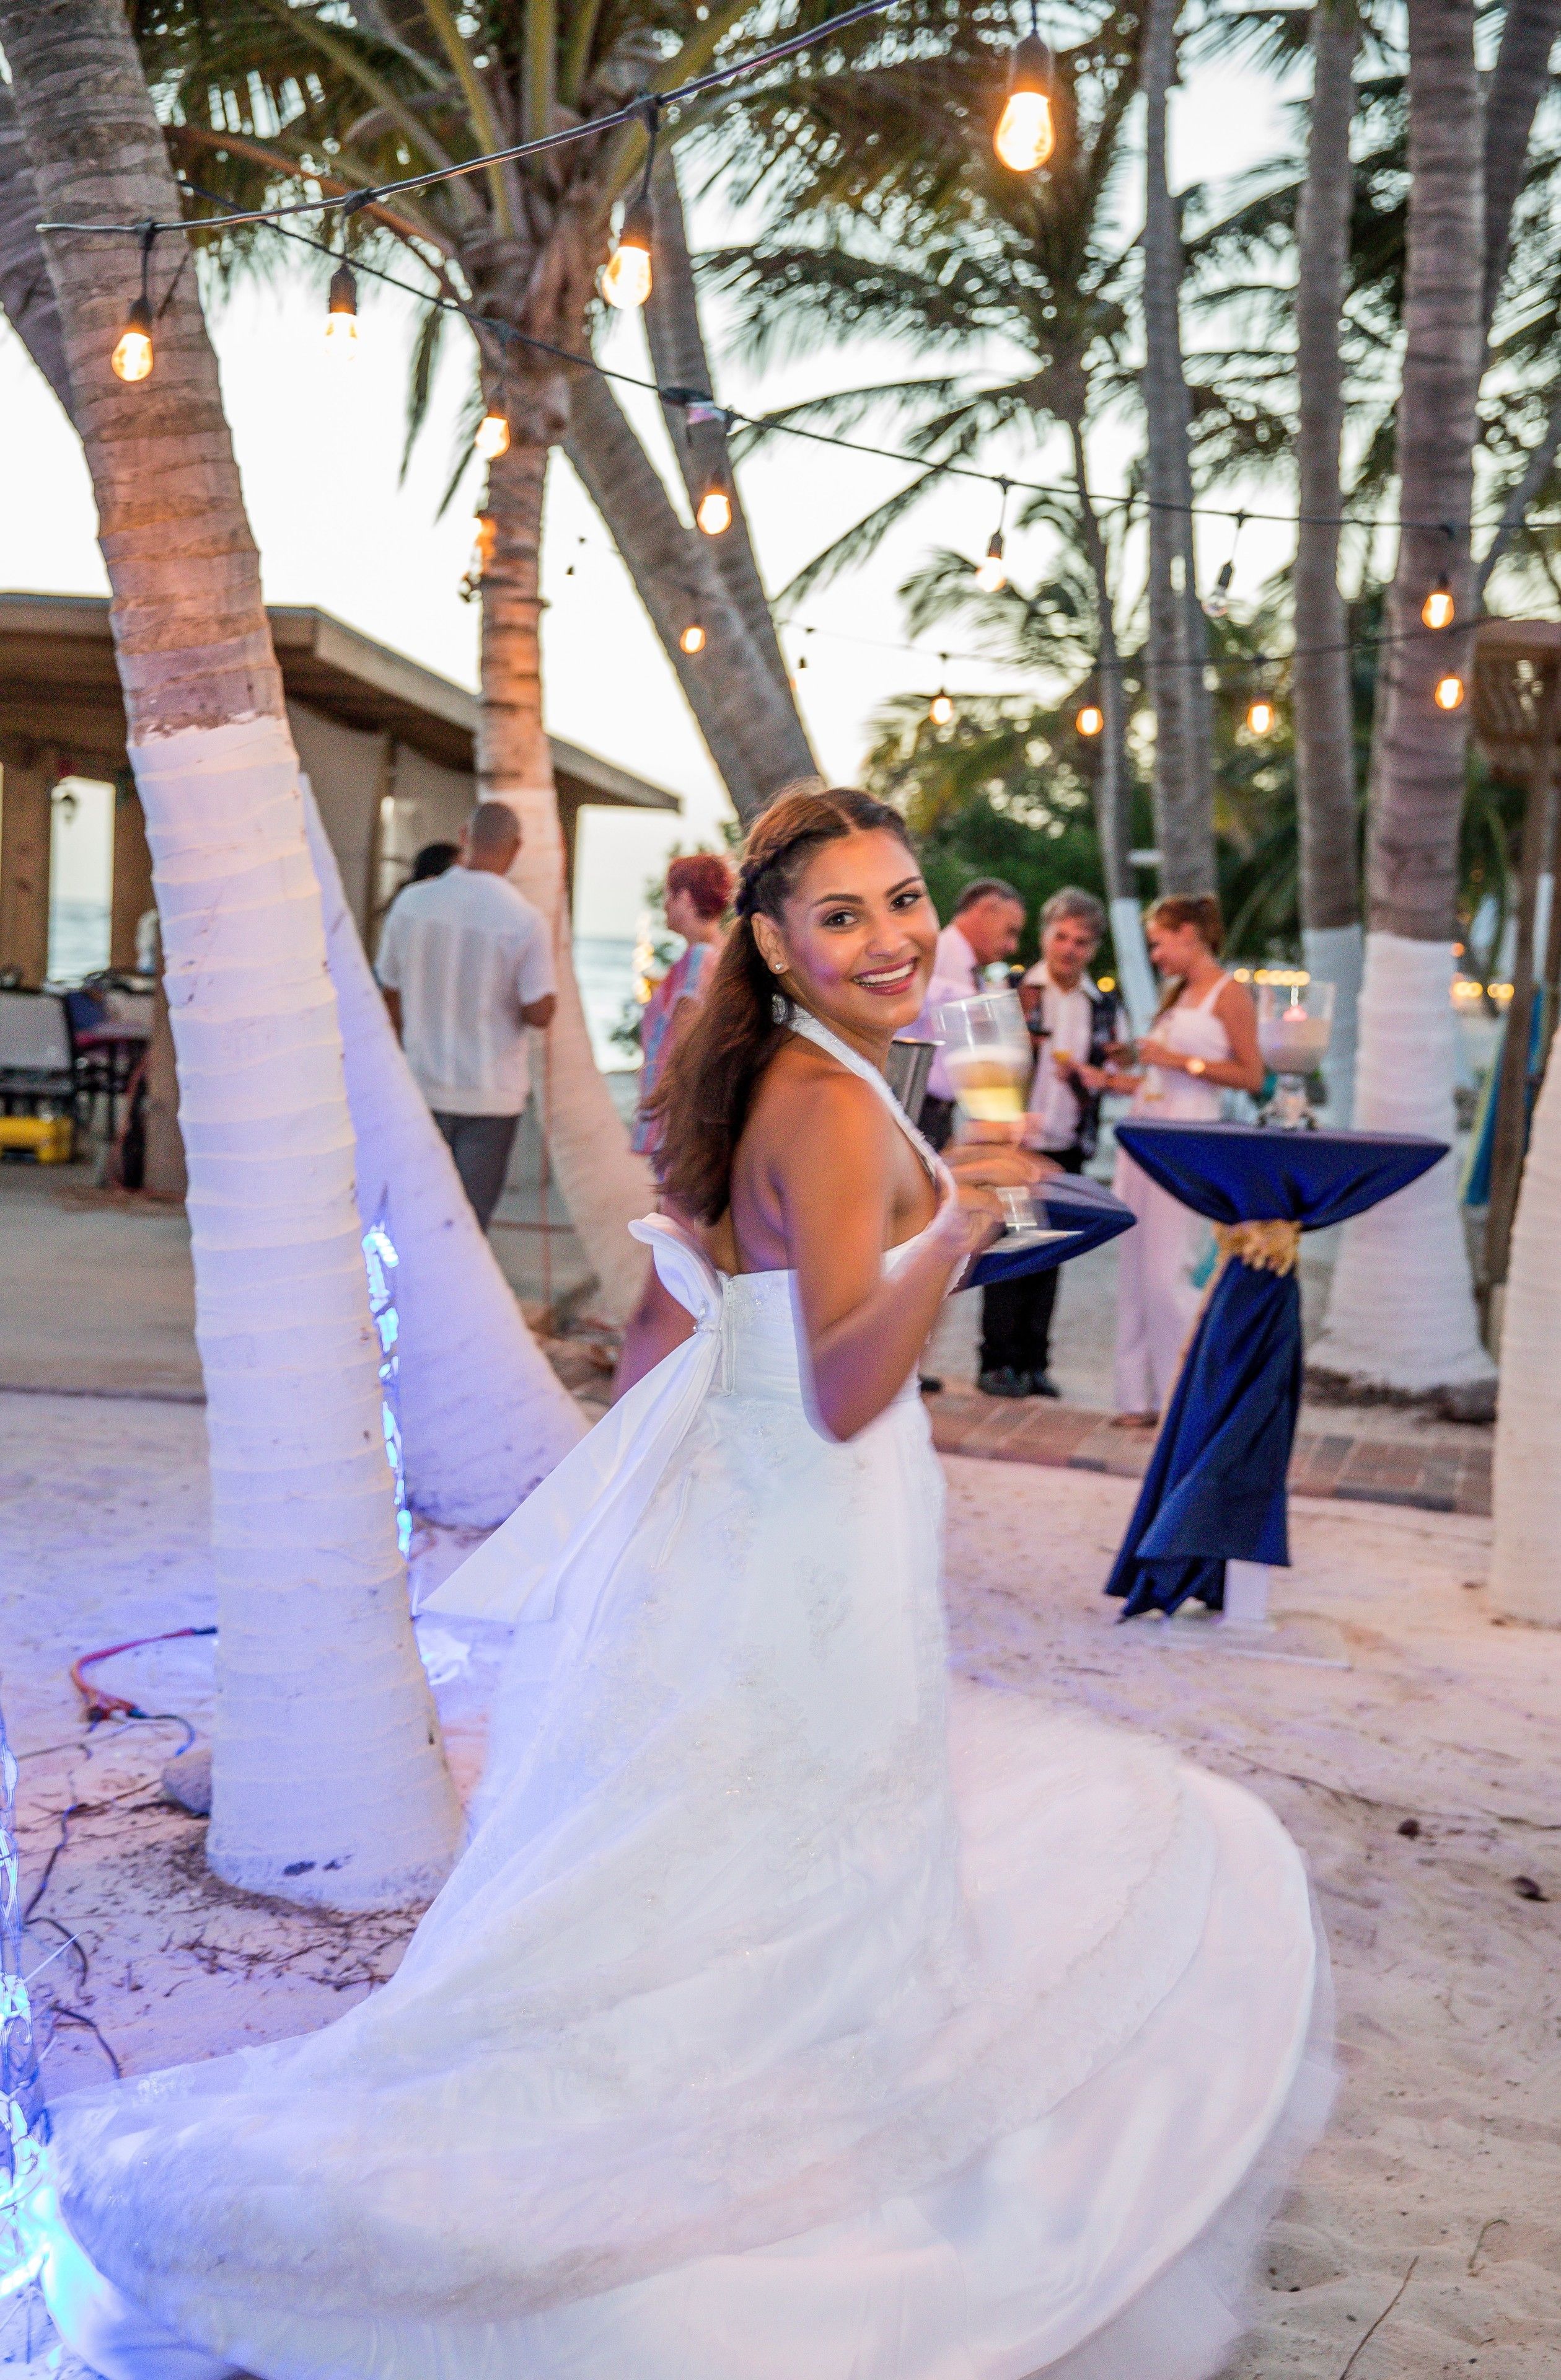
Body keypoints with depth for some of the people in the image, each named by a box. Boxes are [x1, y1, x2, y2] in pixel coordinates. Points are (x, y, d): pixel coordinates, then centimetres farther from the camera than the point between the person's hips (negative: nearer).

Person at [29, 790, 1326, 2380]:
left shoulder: (762, 1085, 8)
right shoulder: (836, 1110, -20)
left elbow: (658, 1341, 14)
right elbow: (844, 1394, -27)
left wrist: (659, 1523, 21)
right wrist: (951, 1239, -39)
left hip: (722, 1530, 10)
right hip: (799, 1580, -10)